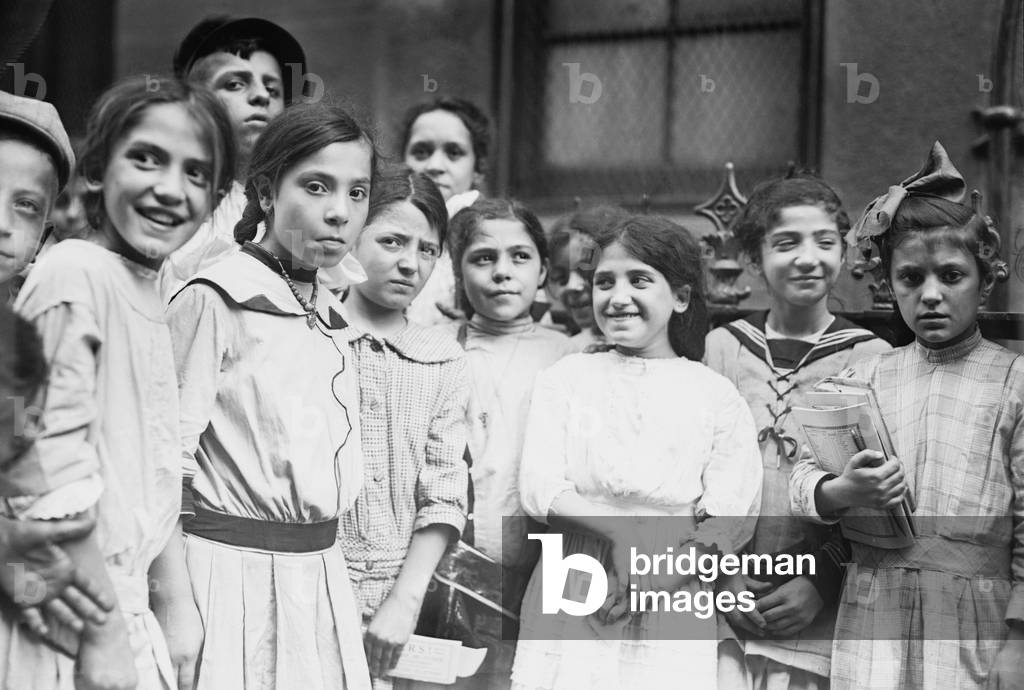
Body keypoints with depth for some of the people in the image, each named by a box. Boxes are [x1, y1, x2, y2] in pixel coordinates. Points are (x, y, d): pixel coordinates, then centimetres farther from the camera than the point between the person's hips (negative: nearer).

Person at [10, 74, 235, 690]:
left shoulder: (153, 293, 9)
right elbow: (51, 479, -19)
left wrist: (177, 605, 10)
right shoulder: (75, 274, -16)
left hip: (126, 608, 8)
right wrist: (104, 638, -17)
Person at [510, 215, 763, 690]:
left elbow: (730, 519, -2)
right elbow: (539, 490, -2)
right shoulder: (566, 378, 8)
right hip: (568, 607, 0)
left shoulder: (715, 395, 6)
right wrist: (621, 530, -17)